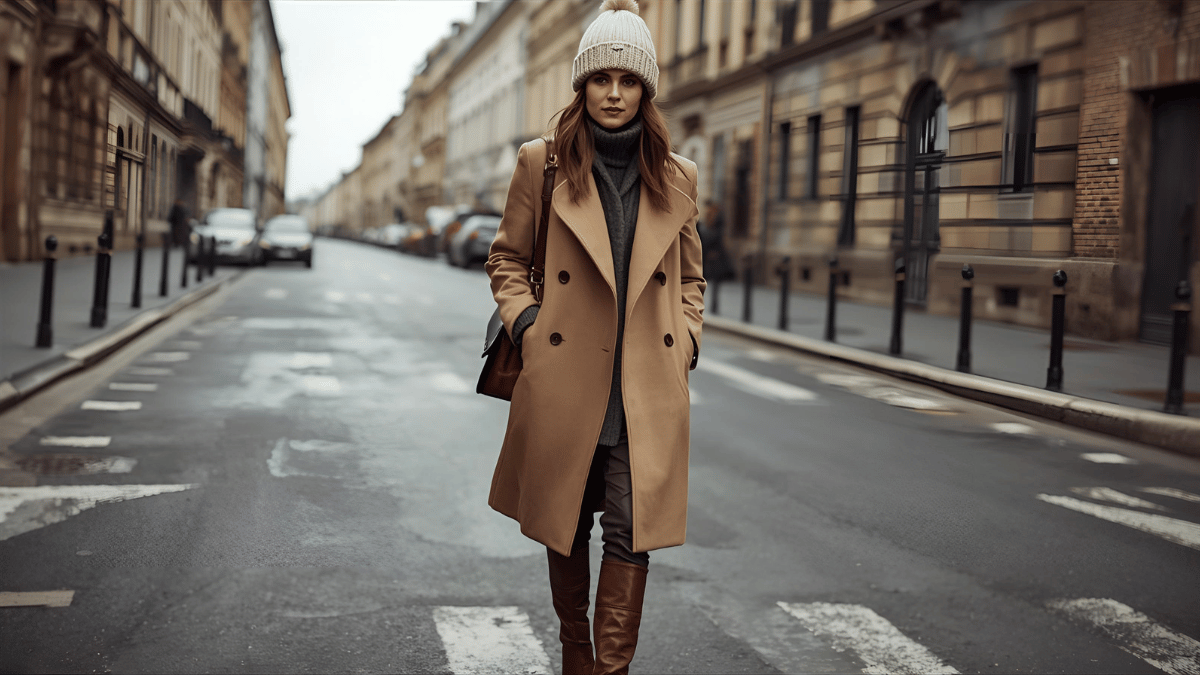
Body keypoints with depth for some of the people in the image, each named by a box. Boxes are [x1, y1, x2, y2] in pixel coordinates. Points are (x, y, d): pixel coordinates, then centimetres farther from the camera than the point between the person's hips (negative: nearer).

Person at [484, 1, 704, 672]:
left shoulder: (677, 176, 8)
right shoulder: (542, 163, 1)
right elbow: (507, 259, 10)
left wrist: (686, 340, 5)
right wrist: (525, 321, -4)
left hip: (648, 389, 1)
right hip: (564, 381, 0)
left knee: (633, 531, -6)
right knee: (566, 529, 13)